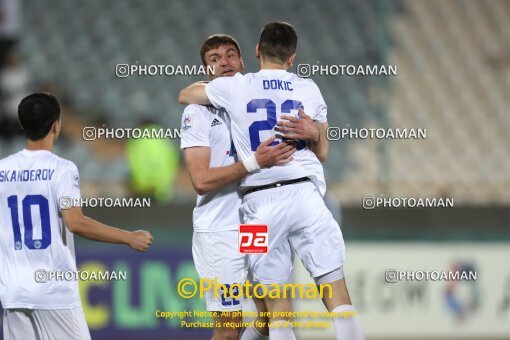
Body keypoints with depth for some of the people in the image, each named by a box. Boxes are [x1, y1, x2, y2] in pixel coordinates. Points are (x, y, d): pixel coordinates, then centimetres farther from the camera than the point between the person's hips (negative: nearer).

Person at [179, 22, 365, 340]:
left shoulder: (234, 87, 4)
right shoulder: (308, 89, 9)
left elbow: (185, 95, 23)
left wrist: (208, 85, 42)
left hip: (261, 203, 0)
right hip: (304, 194, 1)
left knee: (278, 309, 1)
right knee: (338, 296, 1)